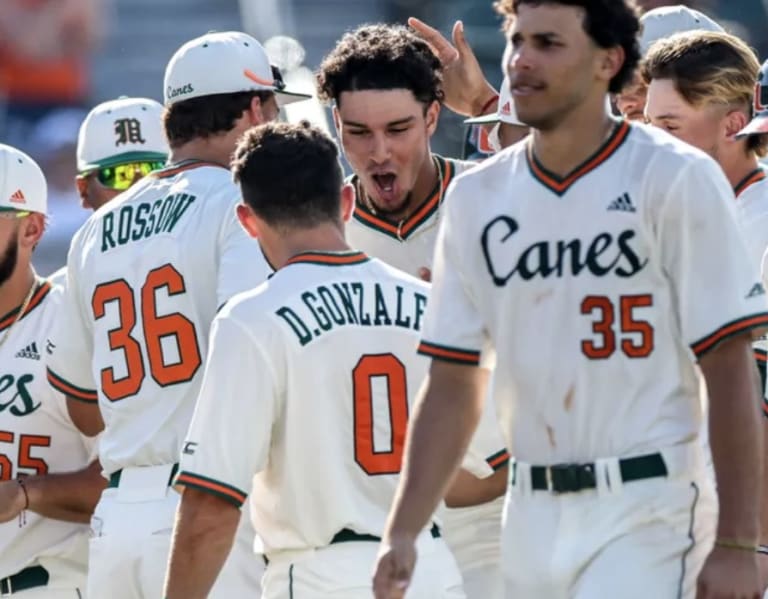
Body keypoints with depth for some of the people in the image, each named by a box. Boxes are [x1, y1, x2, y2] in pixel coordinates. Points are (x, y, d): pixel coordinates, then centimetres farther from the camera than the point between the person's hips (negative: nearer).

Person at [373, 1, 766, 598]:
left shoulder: (675, 179, -6)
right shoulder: (478, 197, 9)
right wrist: (402, 532, 1)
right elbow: (452, 388, 11)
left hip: (648, 511, -6)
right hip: (533, 519, 6)